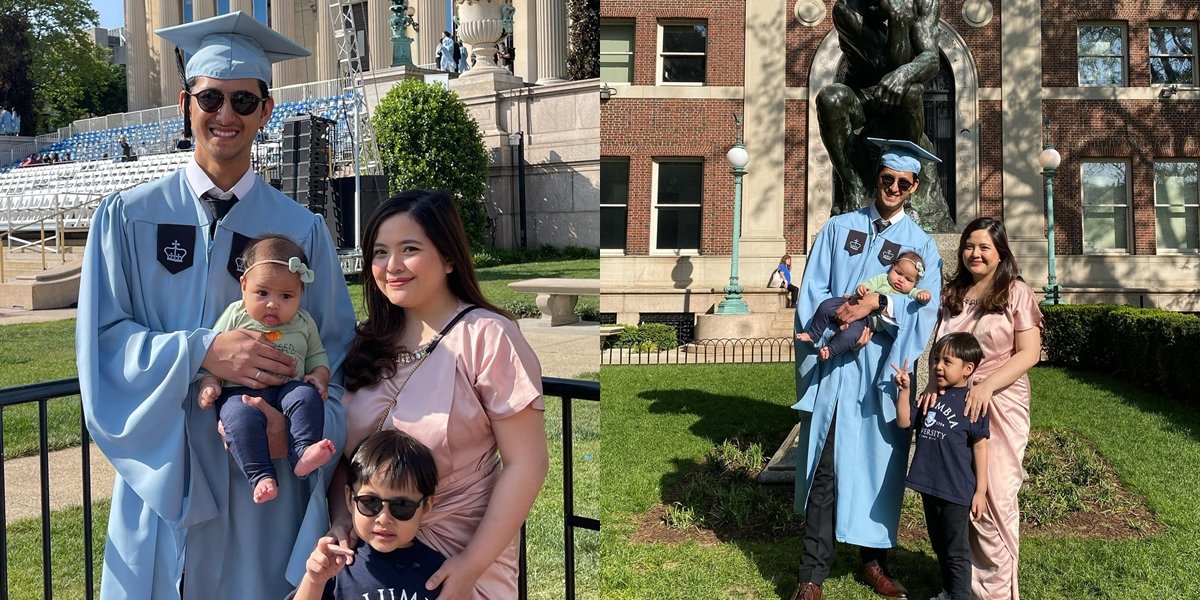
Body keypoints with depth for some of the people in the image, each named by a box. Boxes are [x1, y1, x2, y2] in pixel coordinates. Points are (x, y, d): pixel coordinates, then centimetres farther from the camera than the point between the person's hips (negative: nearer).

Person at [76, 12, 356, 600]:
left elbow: (334, 355, -3)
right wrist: (201, 350, -21)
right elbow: (100, 340, -5)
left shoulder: (302, 230, 0)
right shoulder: (127, 217, 1)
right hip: (161, 474, 1)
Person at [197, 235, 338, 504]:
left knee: (307, 396, -30)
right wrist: (209, 382, -4)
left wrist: (319, 374, 3)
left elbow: (317, 354, 24)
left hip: (289, 387, 2)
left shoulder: (304, 323, 14)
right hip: (241, 390, -2)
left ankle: (304, 452, -39)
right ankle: (261, 475, -35)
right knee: (241, 416, -34)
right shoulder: (235, 315, 9)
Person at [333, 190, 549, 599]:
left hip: (459, 554, -5)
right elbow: (345, 444, 8)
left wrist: (473, 564, -18)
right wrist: (341, 519, -6)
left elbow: (526, 464, -16)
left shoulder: (487, 337, -14)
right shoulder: (369, 340, 3)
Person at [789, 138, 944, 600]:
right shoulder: (838, 228, 9)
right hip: (834, 365, 0)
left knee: (879, 464, 8)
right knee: (825, 467, -1)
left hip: (882, 370, 1)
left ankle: (872, 560, 25)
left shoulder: (922, 244, 8)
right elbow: (812, 293, 2)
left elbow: (924, 306, -6)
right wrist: (849, 320, -15)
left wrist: (875, 302, -21)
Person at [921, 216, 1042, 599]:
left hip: (999, 406, -4)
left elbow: (1029, 353, -8)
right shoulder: (951, 294, 13)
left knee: (993, 498, -2)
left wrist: (986, 385, -20)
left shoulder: (1017, 293, -1)